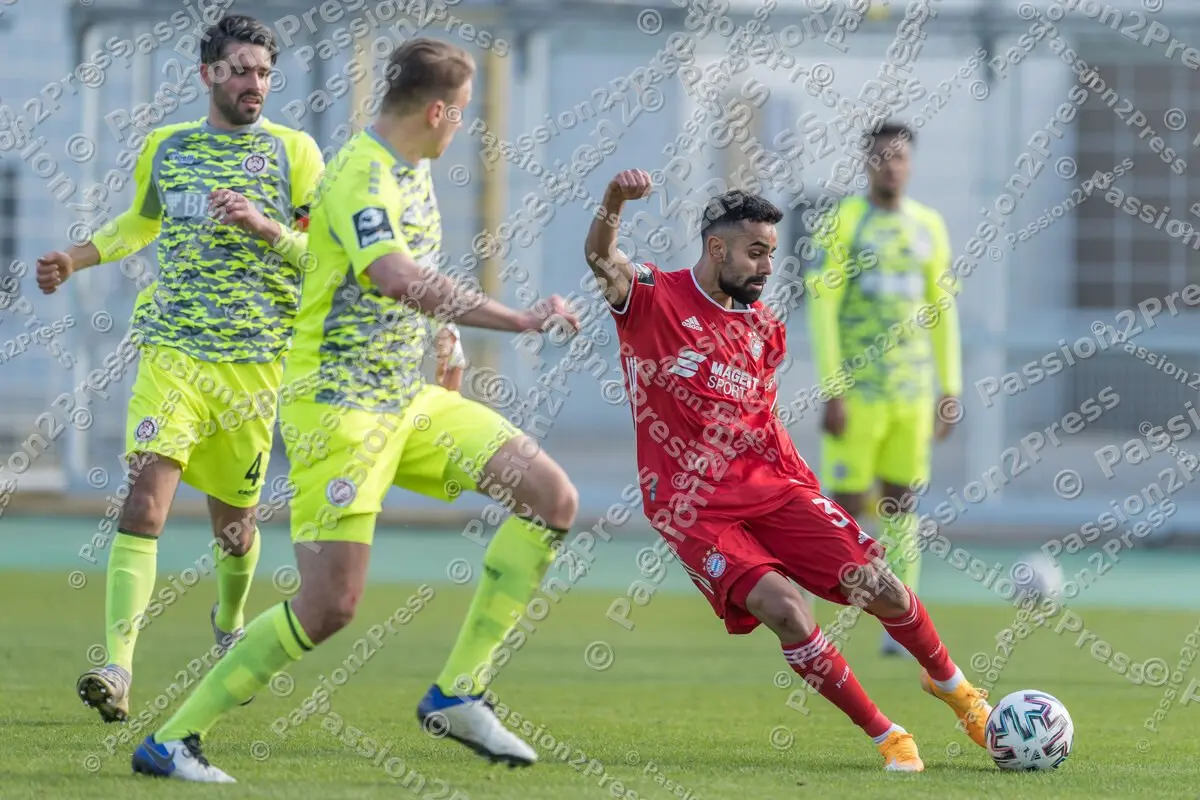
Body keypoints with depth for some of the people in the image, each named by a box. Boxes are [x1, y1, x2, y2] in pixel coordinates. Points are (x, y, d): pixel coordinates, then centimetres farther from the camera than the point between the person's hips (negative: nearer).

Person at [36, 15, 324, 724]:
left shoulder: (294, 152, 1)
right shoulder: (165, 148, 10)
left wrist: (262, 224, -17)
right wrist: (77, 259, 17)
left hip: (255, 364, -1)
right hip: (173, 353, 1)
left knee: (233, 518, 11)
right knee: (145, 500, -18)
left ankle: (230, 626, 44)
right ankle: (118, 667, -25)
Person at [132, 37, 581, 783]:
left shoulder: (414, 172, 11)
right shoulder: (360, 177, -20)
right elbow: (399, 279, -37)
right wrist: (519, 320, -37)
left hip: (406, 399, 9)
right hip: (338, 405, -9)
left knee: (554, 499, -2)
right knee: (330, 604, -15)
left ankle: (457, 693, 2)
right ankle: (171, 741, -3)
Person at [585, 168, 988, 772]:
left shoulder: (763, 329, 11)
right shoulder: (652, 299, -5)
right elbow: (602, 261, -25)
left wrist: (812, 494, 15)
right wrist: (614, 201, -45)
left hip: (772, 488, 5)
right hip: (694, 511, -5)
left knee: (881, 588, -7)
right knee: (782, 606, -25)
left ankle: (949, 684, 23)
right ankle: (885, 736, -10)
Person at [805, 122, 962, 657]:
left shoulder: (929, 227, 10)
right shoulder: (841, 223, -5)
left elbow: (942, 312, 15)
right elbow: (821, 307, -9)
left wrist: (951, 391, 10)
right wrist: (831, 392, -15)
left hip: (911, 391, 4)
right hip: (856, 388, -4)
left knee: (901, 505, 4)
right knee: (846, 506, -6)